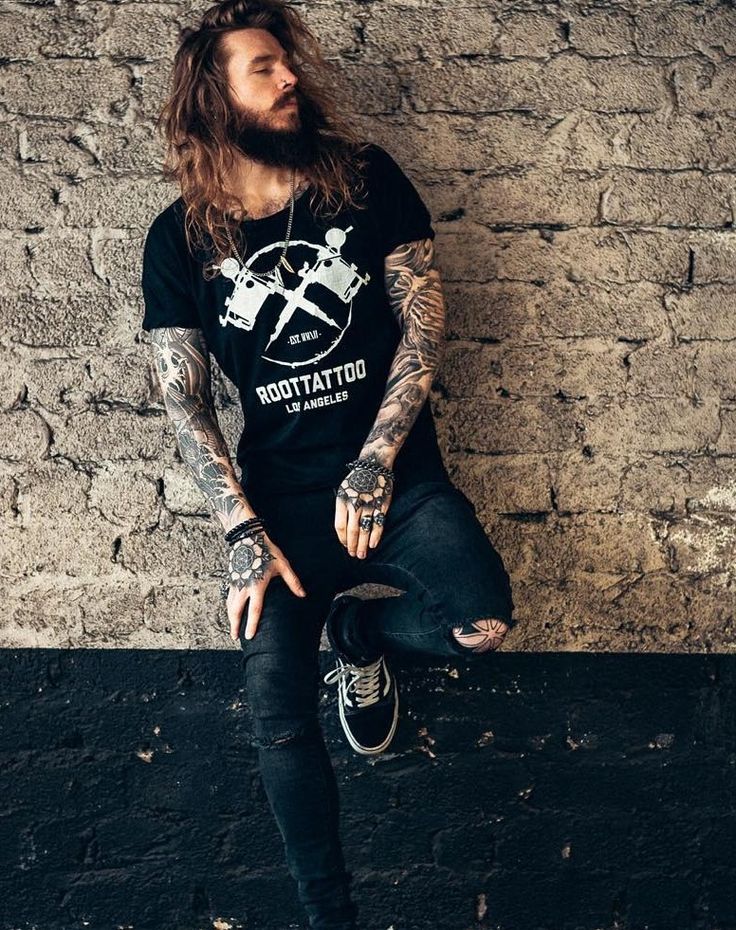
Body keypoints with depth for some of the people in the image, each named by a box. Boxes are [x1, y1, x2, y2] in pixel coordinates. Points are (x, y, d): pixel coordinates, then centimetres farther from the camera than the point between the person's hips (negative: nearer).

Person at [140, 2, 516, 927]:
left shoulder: (363, 178, -1)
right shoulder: (179, 239, -1)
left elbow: (425, 317, -3)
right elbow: (184, 399, -2)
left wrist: (373, 464, -12)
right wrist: (243, 534, -11)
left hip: (394, 471, 1)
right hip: (279, 493, 0)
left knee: (483, 622, -22)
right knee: (277, 711, -11)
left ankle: (359, 629, 13)